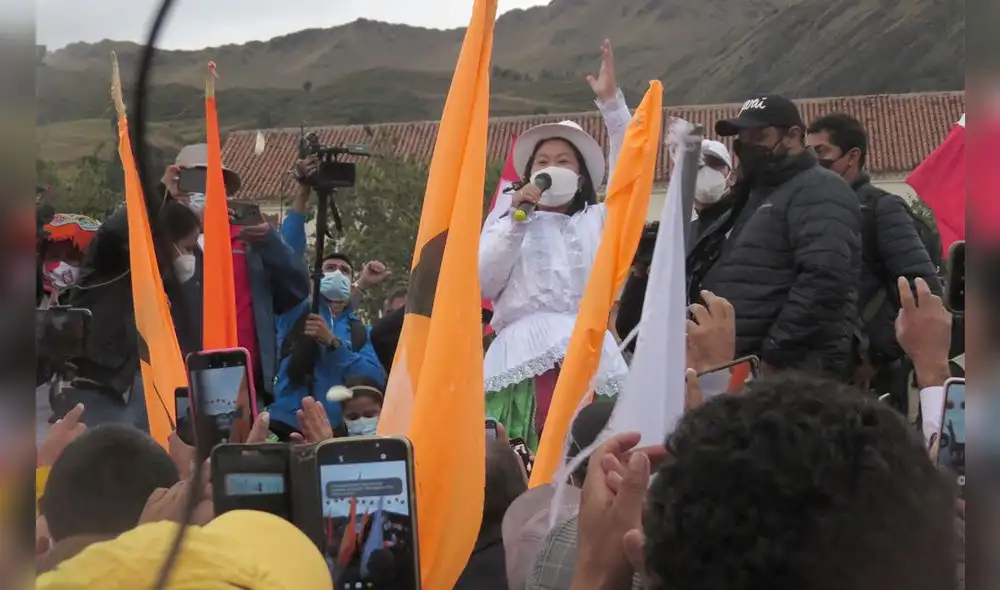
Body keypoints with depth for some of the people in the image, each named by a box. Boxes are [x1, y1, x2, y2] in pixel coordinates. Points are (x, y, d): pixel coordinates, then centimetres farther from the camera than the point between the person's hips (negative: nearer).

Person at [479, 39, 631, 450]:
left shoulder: (597, 220, 26)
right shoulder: (507, 223, 23)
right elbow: (481, 283, 7)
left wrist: (610, 100, 7)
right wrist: (517, 219, 2)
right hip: (525, 353, -1)